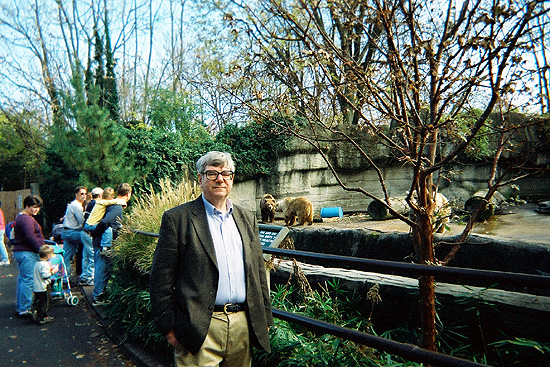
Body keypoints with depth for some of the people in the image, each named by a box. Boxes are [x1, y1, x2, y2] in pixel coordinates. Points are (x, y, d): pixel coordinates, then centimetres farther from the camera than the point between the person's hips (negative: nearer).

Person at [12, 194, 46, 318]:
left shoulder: (22, 217, 20)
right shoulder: (26, 219, -16)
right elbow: (30, 237, -21)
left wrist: (42, 248, 20)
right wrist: (41, 250, -16)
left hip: (21, 252, 12)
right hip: (27, 253, -12)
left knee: (22, 279, 16)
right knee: (28, 280, -8)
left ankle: (19, 308, 26)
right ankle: (24, 310, -4)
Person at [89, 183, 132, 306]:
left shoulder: (112, 204, 11)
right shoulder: (118, 208, -19)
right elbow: (105, 222, -29)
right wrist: (94, 233, -16)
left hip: (99, 242, 10)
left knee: (101, 269, 18)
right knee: (103, 269, 0)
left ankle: (98, 295, 30)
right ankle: (97, 298, 10)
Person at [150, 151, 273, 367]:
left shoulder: (247, 219, 11)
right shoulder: (177, 218, -5)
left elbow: (258, 272, 13)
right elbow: (161, 278, -5)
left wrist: (265, 317, 13)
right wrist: (168, 326, -7)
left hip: (244, 325, 5)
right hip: (200, 329, -4)